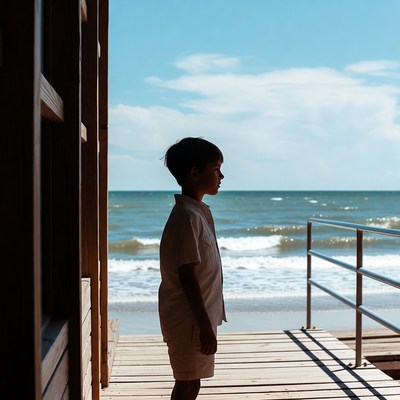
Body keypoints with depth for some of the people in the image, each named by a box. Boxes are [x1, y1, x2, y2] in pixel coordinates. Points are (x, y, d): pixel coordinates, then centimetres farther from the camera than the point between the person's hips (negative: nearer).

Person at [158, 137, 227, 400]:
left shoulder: (198, 211, 11)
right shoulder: (188, 216, -20)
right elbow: (187, 277, -23)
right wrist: (205, 327, -21)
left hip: (194, 317, 9)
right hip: (189, 320, -9)